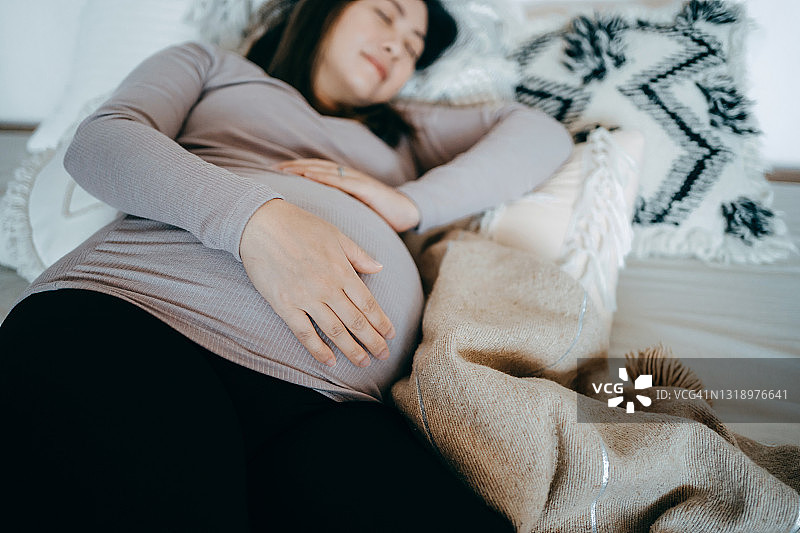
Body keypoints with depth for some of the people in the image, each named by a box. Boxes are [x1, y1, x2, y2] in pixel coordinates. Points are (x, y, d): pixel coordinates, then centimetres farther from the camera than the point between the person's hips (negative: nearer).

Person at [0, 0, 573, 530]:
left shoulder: (406, 132, 37)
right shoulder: (214, 65, 28)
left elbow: (543, 132, 27)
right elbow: (100, 141, 9)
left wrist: (412, 202, 9)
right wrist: (255, 216, -10)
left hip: (321, 406, 3)